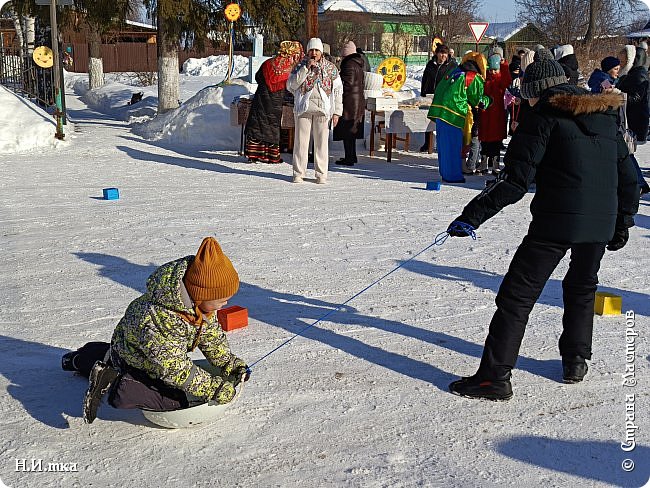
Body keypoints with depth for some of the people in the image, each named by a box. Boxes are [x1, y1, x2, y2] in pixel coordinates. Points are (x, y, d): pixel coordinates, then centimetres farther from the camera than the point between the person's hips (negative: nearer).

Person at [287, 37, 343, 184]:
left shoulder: (331, 68, 9)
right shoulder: (300, 66, 8)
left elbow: (338, 91, 10)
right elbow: (291, 85, -4)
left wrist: (336, 112, 4)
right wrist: (306, 69, -10)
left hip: (322, 110, 0)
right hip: (303, 108, 0)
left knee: (321, 142, 1)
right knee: (301, 141, -1)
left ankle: (321, 174, 8)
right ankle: (298, 173, 7)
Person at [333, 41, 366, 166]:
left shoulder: (349, 65, -15)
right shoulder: (358, 64, 13)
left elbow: (348, 84, -20)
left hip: (349, 103, -9)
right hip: (359, 102, 10)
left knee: (347, 132, -4)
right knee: (352, 132, 17)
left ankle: (349, 158, -2)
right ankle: (352, 156, 24)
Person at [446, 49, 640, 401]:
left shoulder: (545, 116, -4)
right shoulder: (605, 115, 15)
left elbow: (515, 179, -14)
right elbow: (627, 176, 19)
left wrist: (472, 215, -14)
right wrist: (623, 222, 30)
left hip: (556, 221, -6)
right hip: (602, 223, 6)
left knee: (517, 295, -1)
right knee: (582, 287, 28)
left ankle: (494, 376, -3)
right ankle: (576, 361, 33)